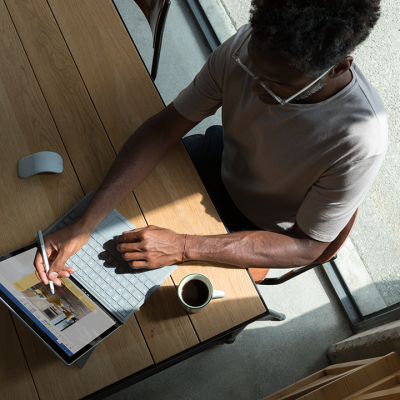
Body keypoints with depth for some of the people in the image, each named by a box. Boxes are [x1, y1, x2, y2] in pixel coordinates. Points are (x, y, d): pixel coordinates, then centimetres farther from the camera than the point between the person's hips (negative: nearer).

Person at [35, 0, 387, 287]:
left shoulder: (361, 141, -38)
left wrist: (183, 247, -34)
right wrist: (83, 226, -28)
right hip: (221, 161, 4)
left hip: (262, 233, -3)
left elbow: (306, 247, -26)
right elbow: (165, 129, -22)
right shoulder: (248, 47, -28)